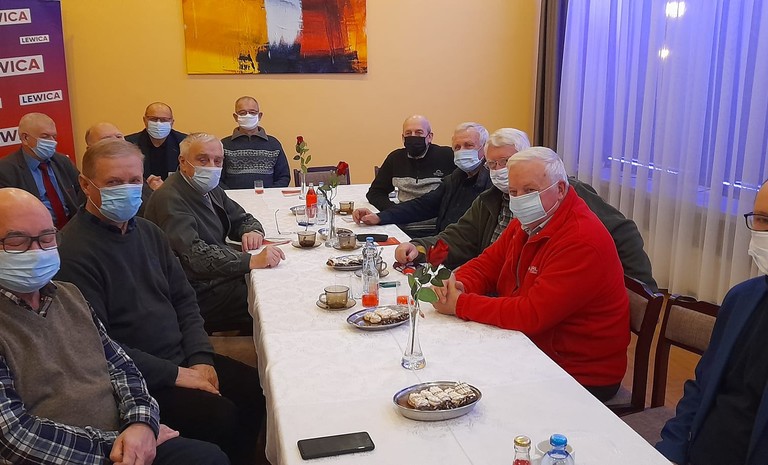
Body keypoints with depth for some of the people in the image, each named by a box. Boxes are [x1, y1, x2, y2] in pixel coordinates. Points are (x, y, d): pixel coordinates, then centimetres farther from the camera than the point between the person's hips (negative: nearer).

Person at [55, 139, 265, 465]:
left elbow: (184, 299, 12)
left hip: (183, 359, 8)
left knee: (257, 390, -5)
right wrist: (174, 374, -18)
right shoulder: (74, 251, -17)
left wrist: (200, 359, -2)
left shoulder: (147, 231, 9)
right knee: (220, 416, -23)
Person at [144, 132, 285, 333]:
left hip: (224, 275, 9)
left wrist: (253, 232, -4)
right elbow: (197, 255, -30)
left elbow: (242, 218, 22)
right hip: (200, 293, -9)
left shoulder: (211, 189, 11)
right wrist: (252, 261, -39)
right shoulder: (169, 199, -18)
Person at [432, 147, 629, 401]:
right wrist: (459, 286, -14)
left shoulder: (582, 241, -26)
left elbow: (531, 314, -30)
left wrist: (460, 304, -23)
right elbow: (486, 263, 9)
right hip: (531, 348, 8)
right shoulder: (528, 222, 5)